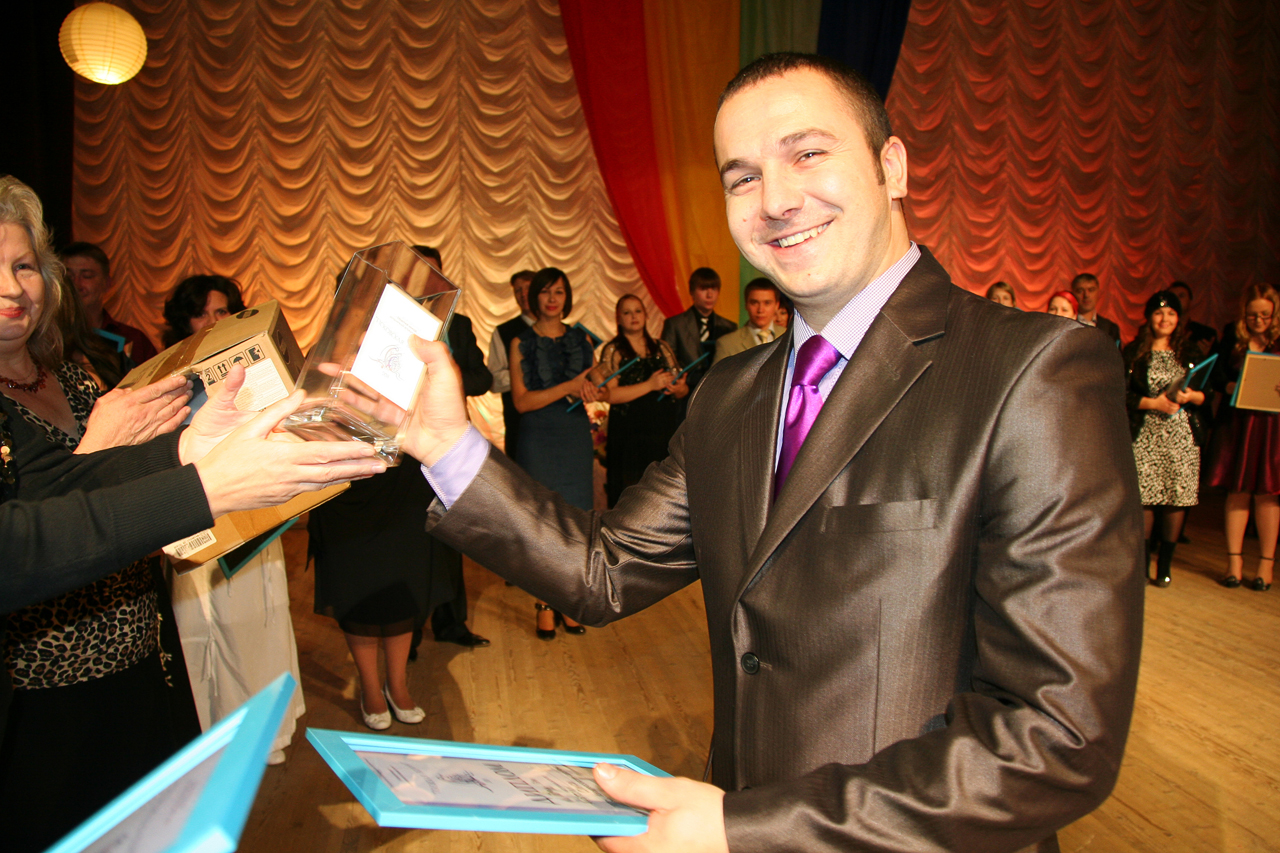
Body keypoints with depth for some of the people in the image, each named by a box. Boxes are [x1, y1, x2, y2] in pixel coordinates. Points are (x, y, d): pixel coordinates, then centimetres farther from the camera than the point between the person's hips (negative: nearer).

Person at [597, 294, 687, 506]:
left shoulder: (662, 348, 14)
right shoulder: (613, 351, 2)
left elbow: (683, 389, 15)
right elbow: (610, 394, -11)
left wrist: (678, 388, -9)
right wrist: (650, 385, -16)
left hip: (665, 432, 4)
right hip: (629, 438, -3)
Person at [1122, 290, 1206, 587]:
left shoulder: (1188, 354, 14)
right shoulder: (1134, 352, 4)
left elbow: (1205, 395, 13)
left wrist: (1190, 396, -8)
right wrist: (1153, 403, -13)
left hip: (1182, 436, 3)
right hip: (1145, 434, -3)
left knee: (1177, 497, -1)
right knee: (1145, 496, -7)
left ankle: (1165, 563, 10)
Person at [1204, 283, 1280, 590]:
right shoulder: (1232, 340, 7)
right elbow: (1217, 377, 2)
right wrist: (1231, 387, -19)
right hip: (1235, 423, 1)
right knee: (1237, 492, 5)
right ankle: (1234, 560, 13)